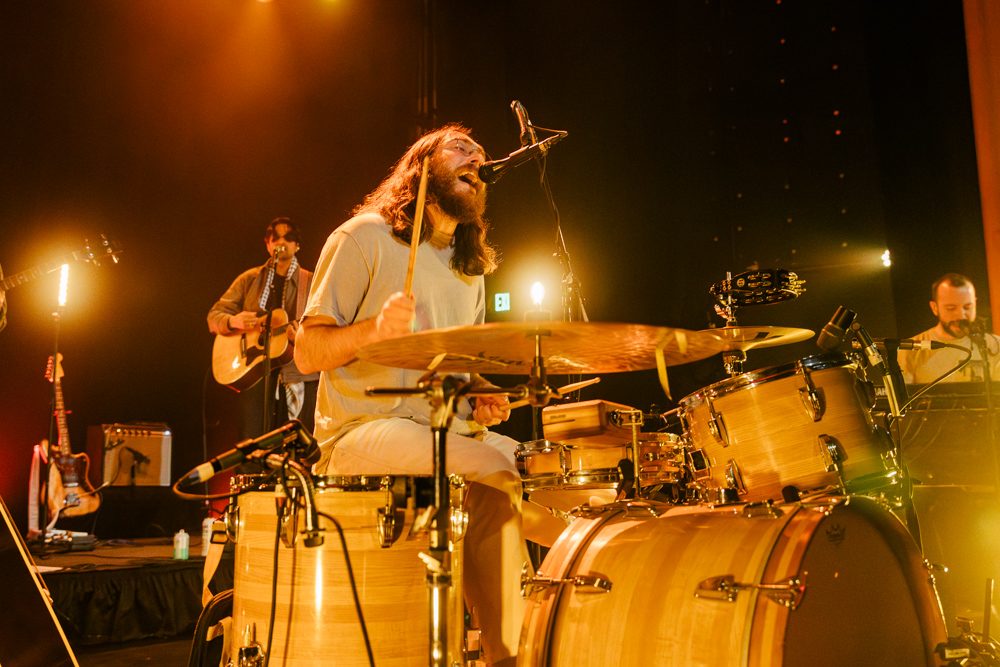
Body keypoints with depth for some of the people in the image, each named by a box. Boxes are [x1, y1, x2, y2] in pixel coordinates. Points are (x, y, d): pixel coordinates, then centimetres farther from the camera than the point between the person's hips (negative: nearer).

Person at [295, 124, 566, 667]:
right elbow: (307, 354, -5)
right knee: (493, 475, -31)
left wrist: (482, 398, 4)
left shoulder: (471, 268, 20)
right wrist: (374, 329, -24)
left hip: (452, 433, 7)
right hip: (364, 429, -6)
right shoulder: (365, 237, -1)